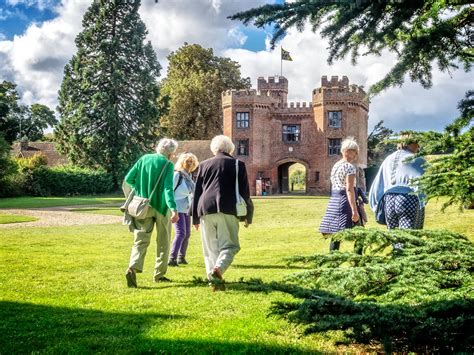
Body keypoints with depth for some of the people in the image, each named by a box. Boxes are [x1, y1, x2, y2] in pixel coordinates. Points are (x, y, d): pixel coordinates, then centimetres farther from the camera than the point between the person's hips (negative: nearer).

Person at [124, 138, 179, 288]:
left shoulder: (144, 159, 4)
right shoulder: (168, 165, -8)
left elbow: (128, 179, 3)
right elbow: (168, 187, -21)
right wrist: (173, 208, -29)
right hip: (161, 208, -3)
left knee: (141, 240, 1)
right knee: (163, 242, 13)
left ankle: (133, 268, -23)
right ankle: (159, 274, 18)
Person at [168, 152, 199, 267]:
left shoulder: (189, 176, 11)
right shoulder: (177, 174, -13)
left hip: (186, 209, 8)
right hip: (177, 208, -8)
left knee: (187, 234, 11)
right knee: (180, 233, -17)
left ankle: (181, 257, 23)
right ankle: (172, 258, -18)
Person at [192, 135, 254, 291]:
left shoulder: (204, 165, 15)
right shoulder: (238, 164, 8)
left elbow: (197, 192, 14)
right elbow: (244, 192, 7)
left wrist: (195, 217, 18)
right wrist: (247, 215, 14)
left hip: (206, 209, 3)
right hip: (228, 209, -2)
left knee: (210, 247, 9)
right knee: (229, 245, 2)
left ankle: (213, 277, 3)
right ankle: (217, 269, -22)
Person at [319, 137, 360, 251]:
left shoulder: (335, 166, 15)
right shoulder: (350, 167, -10)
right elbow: (349, 189, -18)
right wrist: (354, 210, -21)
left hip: (333, 201, 8)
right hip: (345, 201, -8)